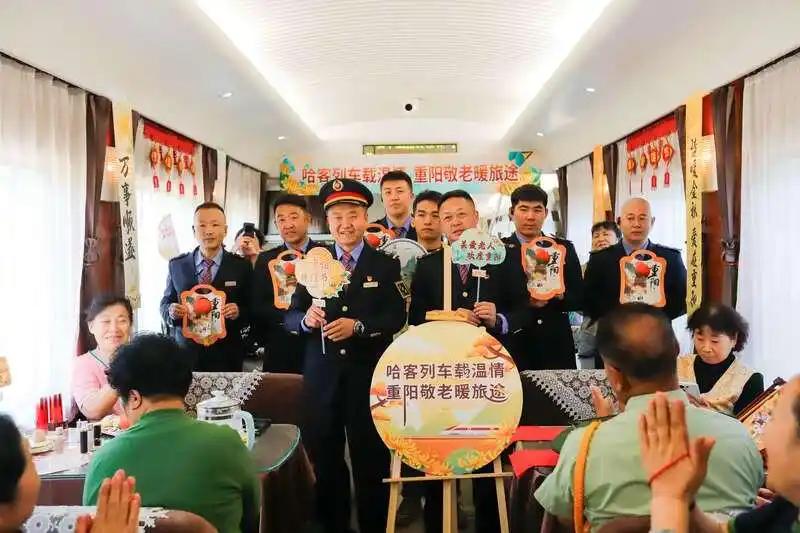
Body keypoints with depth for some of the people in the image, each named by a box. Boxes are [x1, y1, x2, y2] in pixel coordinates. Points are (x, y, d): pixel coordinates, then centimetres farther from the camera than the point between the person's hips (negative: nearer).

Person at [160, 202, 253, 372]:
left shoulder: (241, 266, -2)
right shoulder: (176, 265, 4)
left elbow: (252, 310, 1)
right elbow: (165, 303, 11)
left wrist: (239, 312, -20)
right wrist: (171, 311, -11)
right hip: (184, 354, 1)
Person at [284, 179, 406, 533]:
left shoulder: (386, 266, 4)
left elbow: (397, 318, -7)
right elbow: (290, 317, 4)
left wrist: (358, 326, -21)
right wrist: (306, 319, -18)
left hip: (368, 376, -2)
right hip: (322, 377, 2)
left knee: (371, 459, 7)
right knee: (324, 458, 11)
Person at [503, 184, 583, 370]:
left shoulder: (564, 248, 7)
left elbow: (580, 298, 6)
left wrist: (559, 294, -14)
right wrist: (525, 302, -20)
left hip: (556, 347, 2)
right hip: (514, 348, -2)